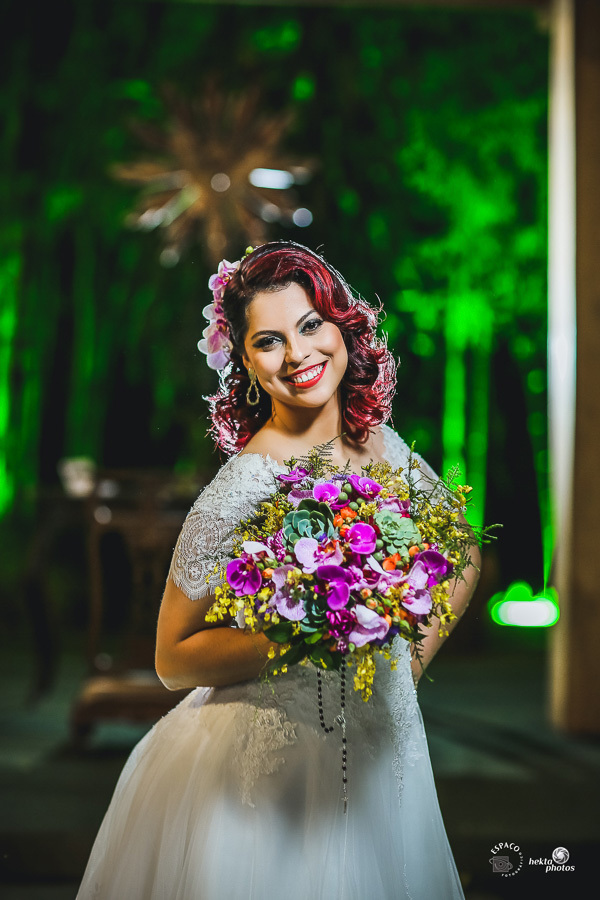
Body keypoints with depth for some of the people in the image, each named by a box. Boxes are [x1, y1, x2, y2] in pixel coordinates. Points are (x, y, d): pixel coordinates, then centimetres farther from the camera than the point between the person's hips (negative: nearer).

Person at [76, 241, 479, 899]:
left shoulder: (381, 445, -4)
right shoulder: (239, 494, -21)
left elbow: (462, 555, 13)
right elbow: (173, 660, -14)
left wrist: (411, 657, 1)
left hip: (383, 752, 6)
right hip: (273, 769, -5)